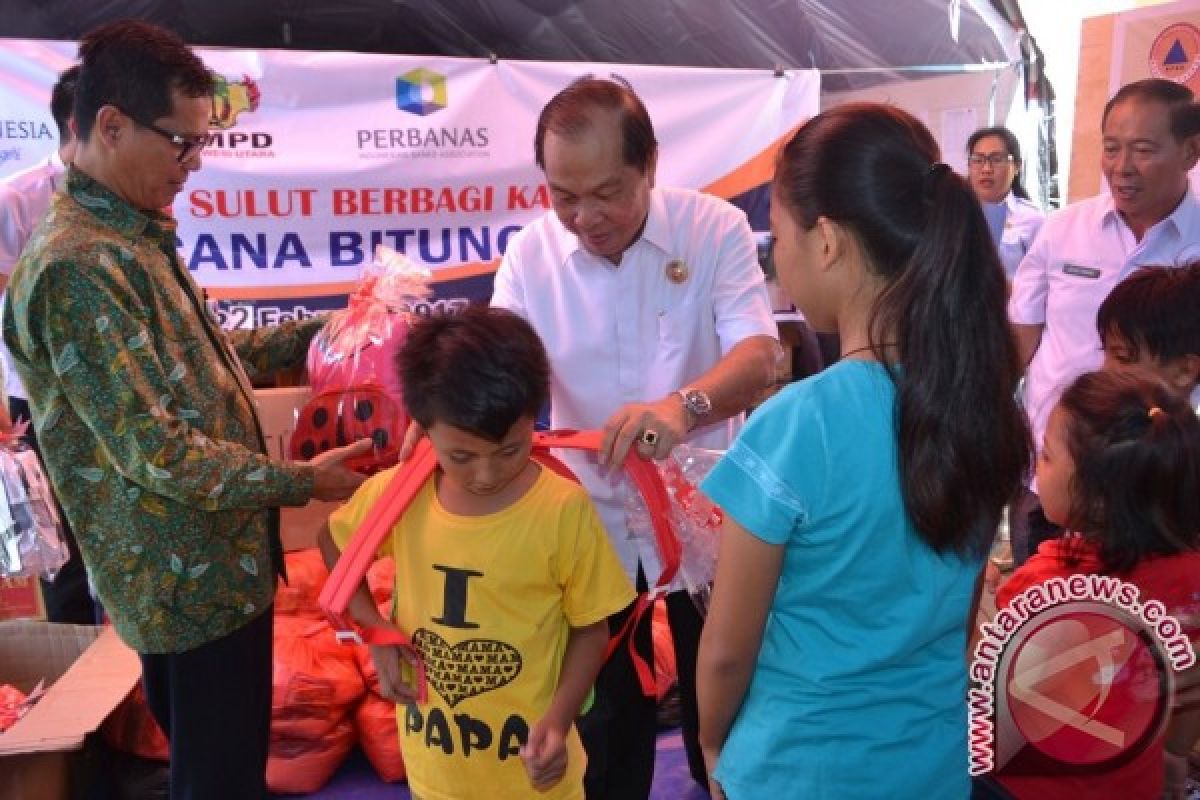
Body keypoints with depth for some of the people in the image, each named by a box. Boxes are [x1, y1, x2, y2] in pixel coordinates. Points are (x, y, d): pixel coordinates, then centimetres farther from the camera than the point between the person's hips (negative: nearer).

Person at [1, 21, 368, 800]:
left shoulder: (134, 238, 9)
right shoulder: (77, 266, -24)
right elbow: (157, 454, -25)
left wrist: (314, 333, 7)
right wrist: (302, 481, -17)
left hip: (216, 562, 9)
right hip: (194, 581, -9)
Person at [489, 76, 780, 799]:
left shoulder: (716, 229, -14)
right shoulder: (530, 253, -9)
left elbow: (758, 355, -25)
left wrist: (682, 404, -46)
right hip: (591, 516, 1)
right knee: (606, 707, 18)